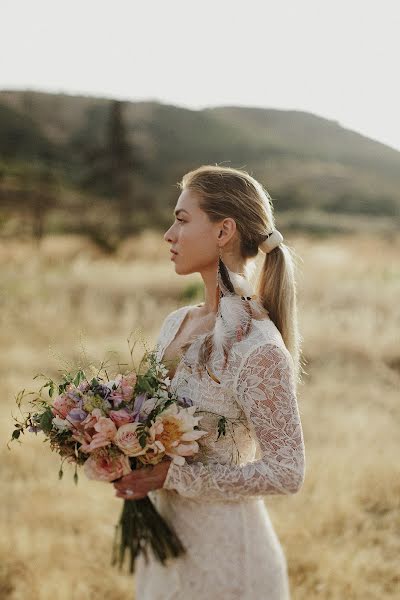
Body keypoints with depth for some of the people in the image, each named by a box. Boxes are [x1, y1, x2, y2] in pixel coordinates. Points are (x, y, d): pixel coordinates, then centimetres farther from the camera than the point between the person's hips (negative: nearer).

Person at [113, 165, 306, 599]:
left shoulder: (257, 347, -22)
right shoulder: (175, 324, 1)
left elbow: (286, 472, -21)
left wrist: (173, 476, -21)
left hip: (224, 551, -7)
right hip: (165, 539, 7)